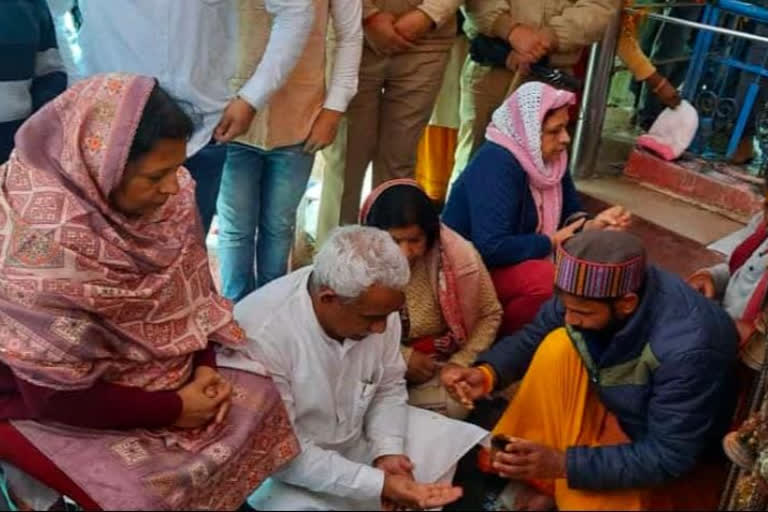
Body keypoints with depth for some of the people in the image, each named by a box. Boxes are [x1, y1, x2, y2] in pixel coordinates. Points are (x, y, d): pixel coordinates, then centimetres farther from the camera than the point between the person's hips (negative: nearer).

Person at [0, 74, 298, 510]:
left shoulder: (163, 193, -14)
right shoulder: (35, 250, -34)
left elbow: (190, 289, 1)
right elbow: (58, 395, -26)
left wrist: (205, 366, -12)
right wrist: (171, 409, -20)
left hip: (147, 365, 7)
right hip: (53, 403, -6)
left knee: (258, 397, 3)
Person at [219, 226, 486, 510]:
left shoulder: (374, 306, -16)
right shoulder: (261, 334, -34)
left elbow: (389, 388, 0)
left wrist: (388, 451, -18)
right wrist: (378, 484, -32)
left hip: (360, 438, 6)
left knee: (460, 445, -1)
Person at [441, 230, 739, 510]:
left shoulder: (687, 350, -37)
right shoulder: (591, 291, -20)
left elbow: (667, 457, -30)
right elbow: (534, 336, -5)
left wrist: (564, 464, -35)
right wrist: (487, 373, -23)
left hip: (674, 461, -6)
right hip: (613, 407, 6)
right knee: (560, 345, -19)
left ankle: (556, 477, 6)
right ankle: (533, 482, -6)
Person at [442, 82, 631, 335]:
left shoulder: (550, 158, -1)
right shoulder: (496, 165, -27)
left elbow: (570, 216, 6)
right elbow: (491, 248, -35)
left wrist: (593, 224, -17)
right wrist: (553, 242, -22)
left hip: (516, 261, 9)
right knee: (547, 278, -32)